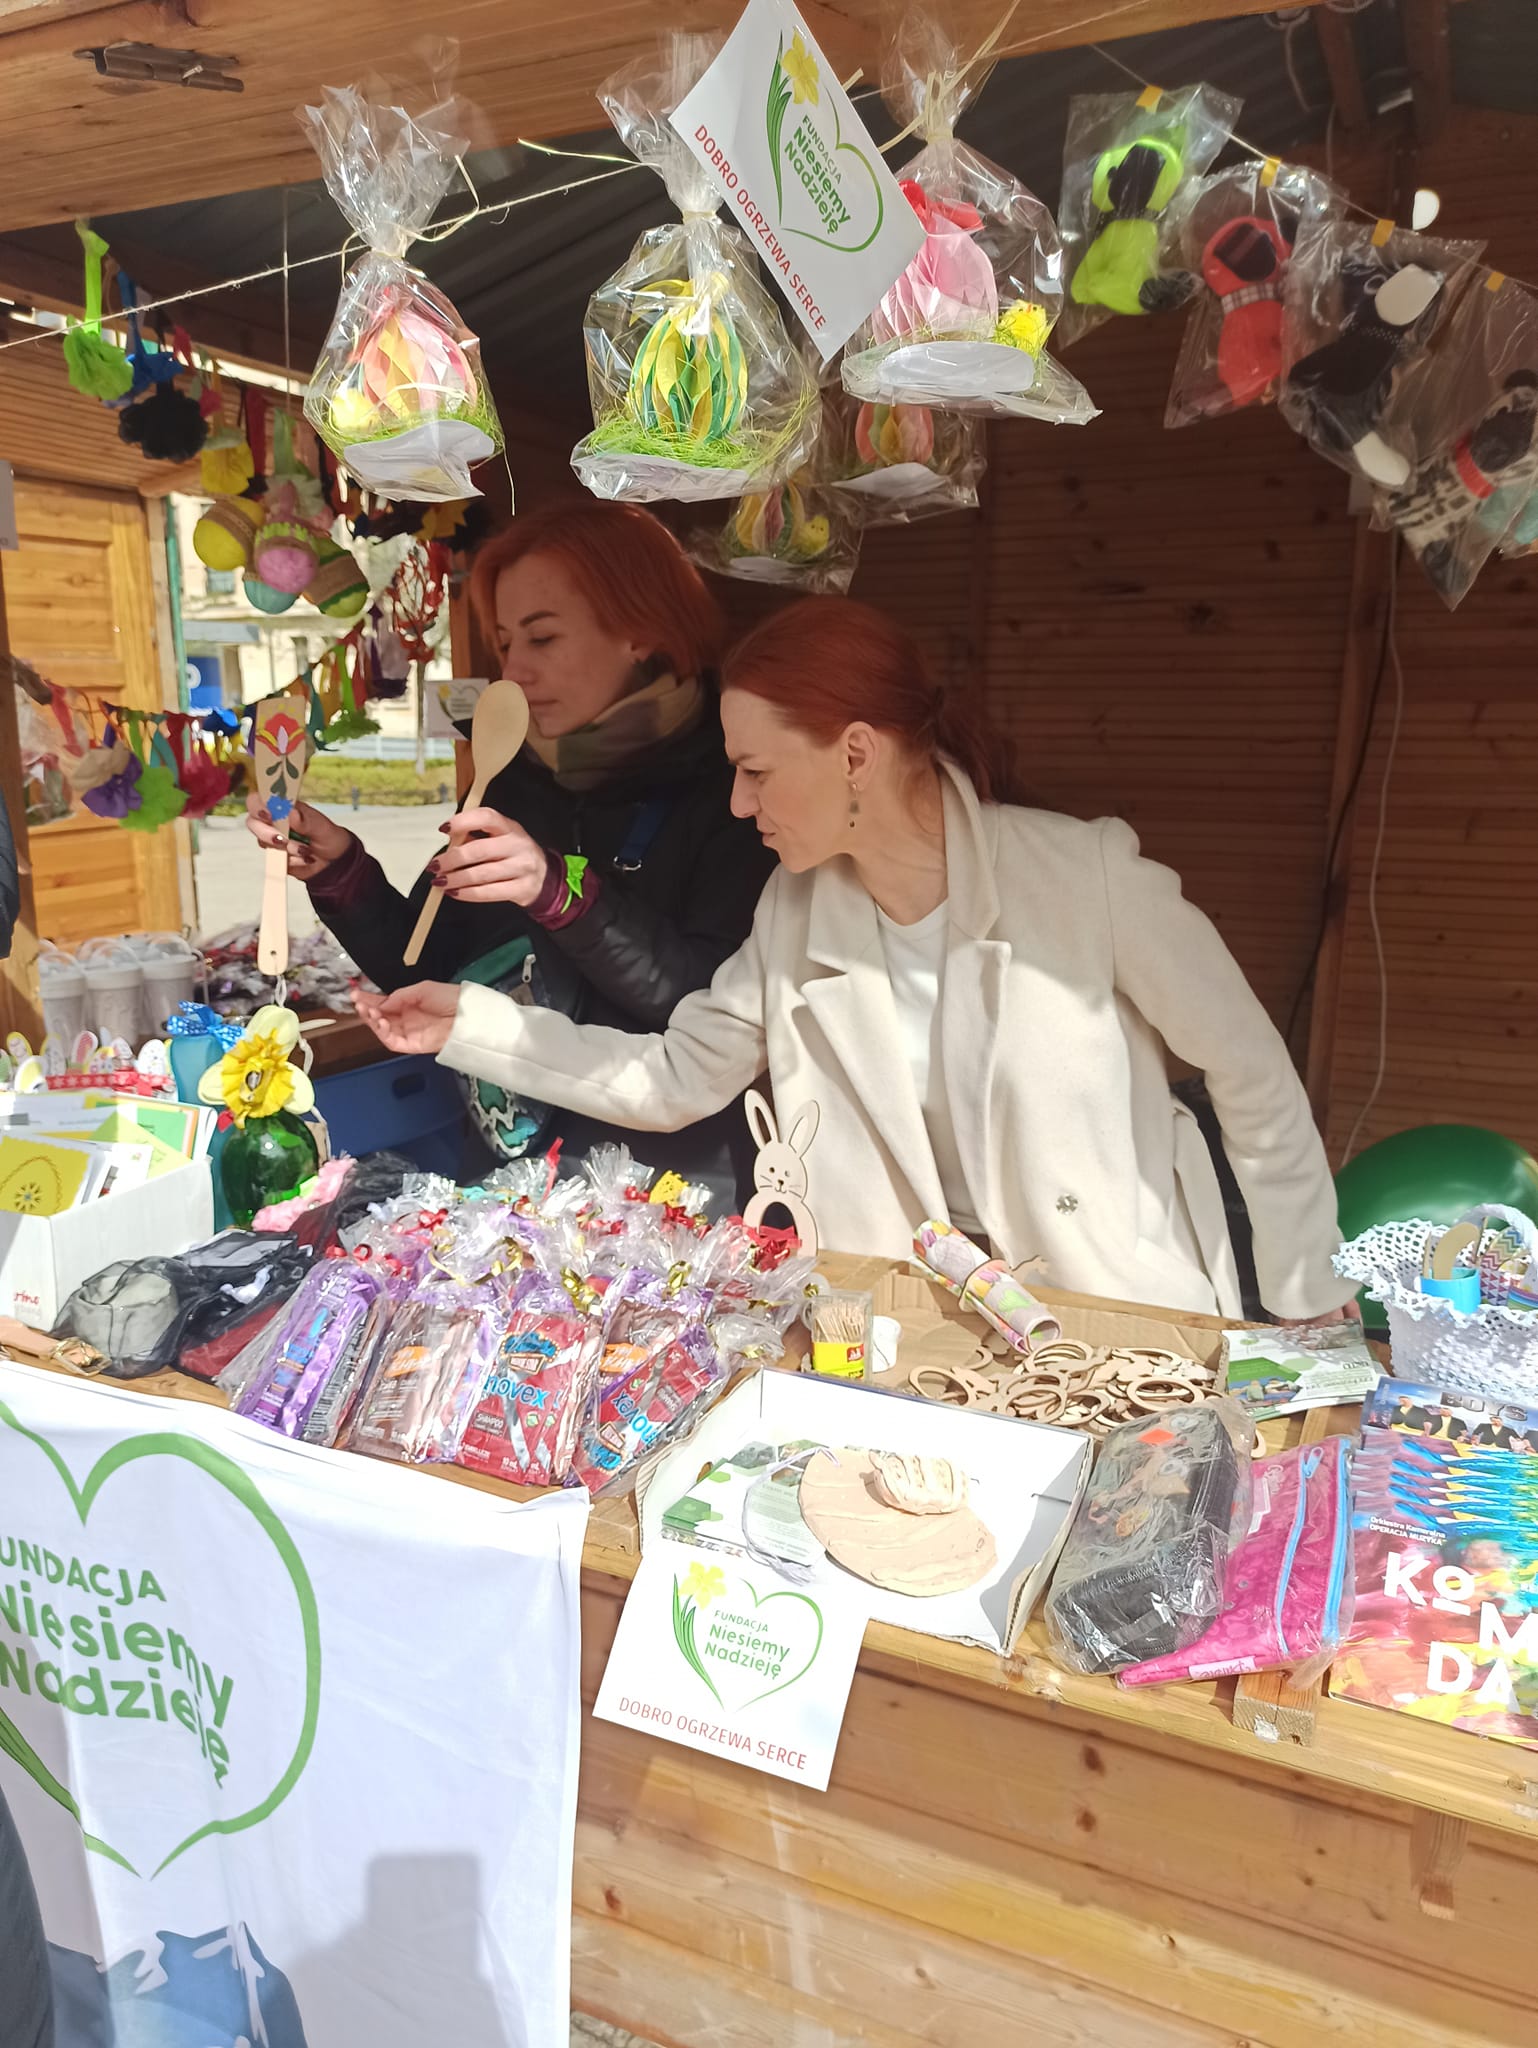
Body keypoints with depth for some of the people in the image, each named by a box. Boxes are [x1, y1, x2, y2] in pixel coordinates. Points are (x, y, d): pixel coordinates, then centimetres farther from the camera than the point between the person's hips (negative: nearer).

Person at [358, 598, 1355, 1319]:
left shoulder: (1087, 877, -17)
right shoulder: (796, 919, -2)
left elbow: (1258, 1083, -8)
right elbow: (668, 1080, 4)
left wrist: (1307, 1304, -2)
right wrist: (470, 1025, 0)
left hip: (1133, 1330, -2)